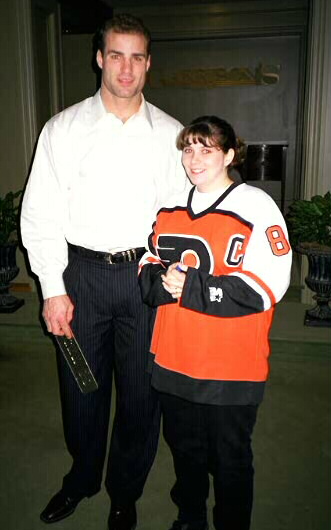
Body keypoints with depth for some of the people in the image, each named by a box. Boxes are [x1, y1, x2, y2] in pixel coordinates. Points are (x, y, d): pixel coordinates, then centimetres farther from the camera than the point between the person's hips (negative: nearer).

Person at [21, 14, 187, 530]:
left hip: (147, 274, 1)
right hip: (82, 271, 0)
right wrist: (53, 289, -5)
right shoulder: (64, 128, 1)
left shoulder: (170, 134, 4)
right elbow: (40, 212, -1)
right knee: (81, 386, 13)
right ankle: (82, 478, 43)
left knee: (141, 391, 10)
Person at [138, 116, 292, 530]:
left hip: (231, 366, -5)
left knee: (230, 459, 14)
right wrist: (161, 281, -10)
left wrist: (192, 287, -23)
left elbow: (266, 286, -19)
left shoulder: (257, 207, -11)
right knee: (184, 448, 24)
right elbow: (148, 265, 14)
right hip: (173, 360, 6)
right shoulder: (170, 208, 9)